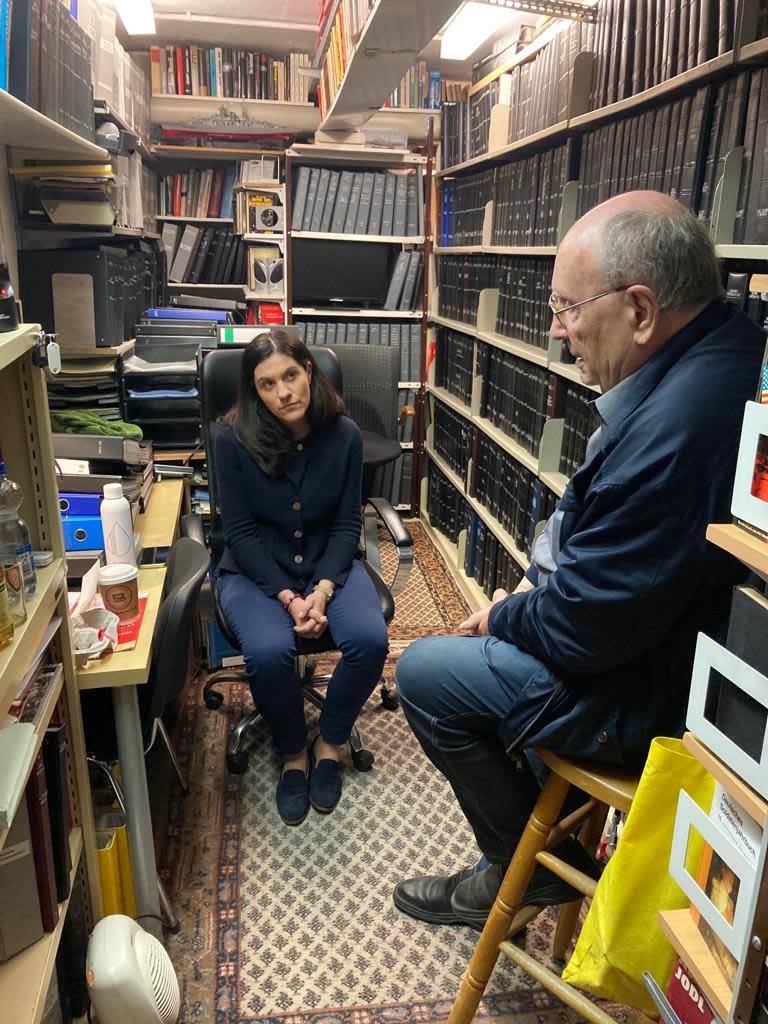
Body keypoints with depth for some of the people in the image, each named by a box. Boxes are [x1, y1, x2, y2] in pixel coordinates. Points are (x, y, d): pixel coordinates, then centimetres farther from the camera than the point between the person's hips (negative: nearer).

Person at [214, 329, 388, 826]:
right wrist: (287, 597, -19)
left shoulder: (344, 434, -8)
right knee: (268, 652, -31)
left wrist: (323, 590, -17)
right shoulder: (234, 439, -13)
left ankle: (331, 743, 4)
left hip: (328, 562, 2)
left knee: (370, 639, -26)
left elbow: (347, 524, -3)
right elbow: (240, 531, -10)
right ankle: (293, 753, 2)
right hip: (256, 569, -1)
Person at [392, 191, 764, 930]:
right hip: (664, 638, 10)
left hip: (653, 693, -10)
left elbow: (589, 627, -27)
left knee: (424, 672, -2)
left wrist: (504, 616, -8)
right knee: (501, 640, 24)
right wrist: (535, 588, 3)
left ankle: (530, 868, 20)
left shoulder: (675, 425, -34)